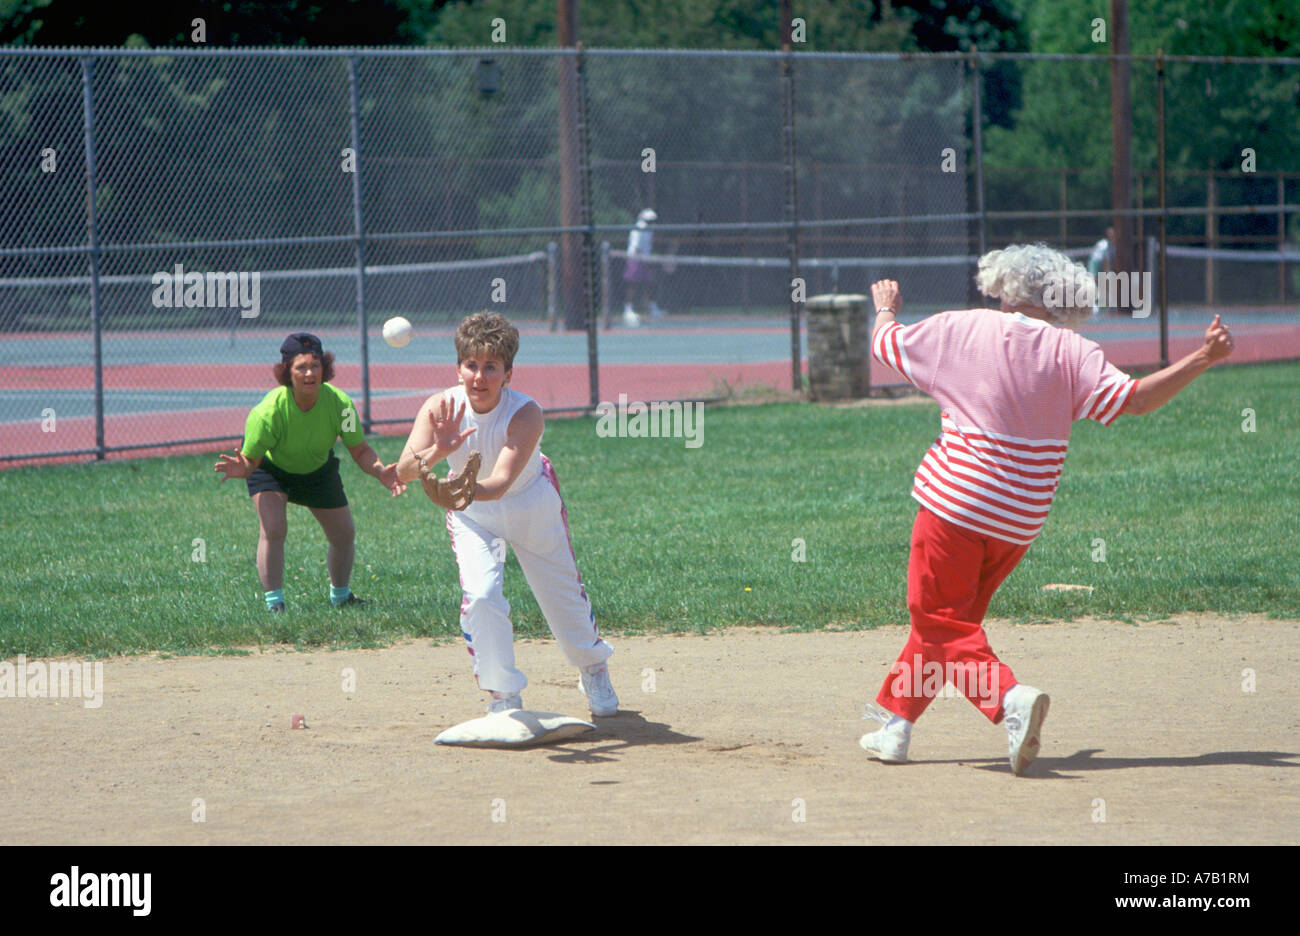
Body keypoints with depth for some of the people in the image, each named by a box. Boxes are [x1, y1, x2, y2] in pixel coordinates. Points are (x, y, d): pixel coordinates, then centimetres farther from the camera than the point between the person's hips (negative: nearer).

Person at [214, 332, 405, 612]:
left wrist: (380, 471, -38)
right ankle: (274, 604, -17)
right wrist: (241, 469, -55)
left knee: (344, 534, 9)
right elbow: (251, 461, -31)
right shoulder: (269, 411, -37)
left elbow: (360, 451, -18)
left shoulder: (339, 403, -28)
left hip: (318, 468, 4)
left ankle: (340, 596, 36)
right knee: (272, 529, -26)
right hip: (272, 468, -4)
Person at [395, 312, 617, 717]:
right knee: (480, 595, -20)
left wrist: (465, 492, -65)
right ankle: (503, 693, -2)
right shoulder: (440, 408, -28)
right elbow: (402, 470, -39)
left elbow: (501, 482, -45)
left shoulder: (526, 414, -34)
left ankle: (592, 667, 45)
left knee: (563, 592, 14)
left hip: (532, 504, 0)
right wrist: (436, 453, -59)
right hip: (472, 515, 0)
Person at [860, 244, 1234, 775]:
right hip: (1020, 521, 4)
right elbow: (1135, 399, -13)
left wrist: (885, 308, 35)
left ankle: (1010, 700, -28)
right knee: (952, 616, 20)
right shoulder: (1071, 353, -2)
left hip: (955, 506, -4)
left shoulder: (960, 329, -1)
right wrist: (1203, 359, -8)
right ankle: (894, 722, 24)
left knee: (943, 624, -3)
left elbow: (885, 342, 13)